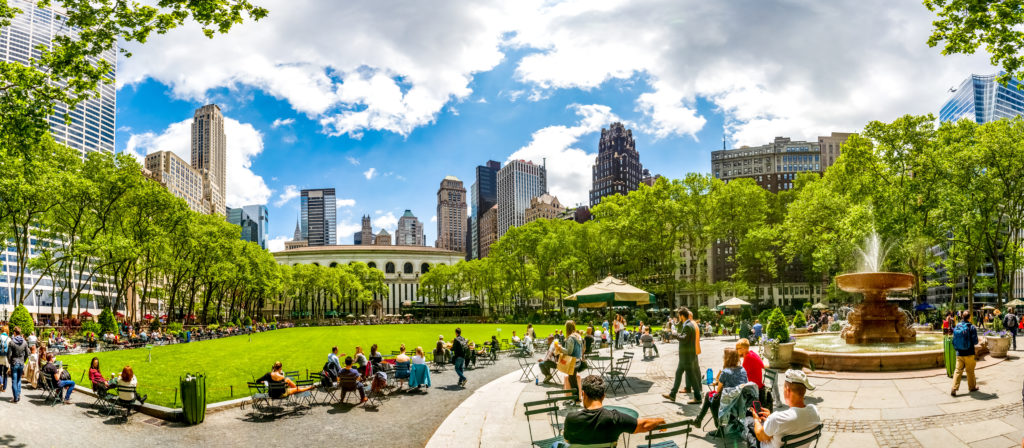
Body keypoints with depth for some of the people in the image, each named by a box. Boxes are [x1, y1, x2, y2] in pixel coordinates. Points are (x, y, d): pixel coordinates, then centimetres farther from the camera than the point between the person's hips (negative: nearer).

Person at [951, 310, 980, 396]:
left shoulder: (957, 327, 0)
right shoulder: (971, 328, -12)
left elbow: (954, 341, 5)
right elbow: (975, 342, -11)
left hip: (959, 353, 3)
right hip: (969, 353, -3)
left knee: (958, 371, 4)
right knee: (970, 371, 13)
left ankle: (954, 388, -5)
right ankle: (972, 387, 28)